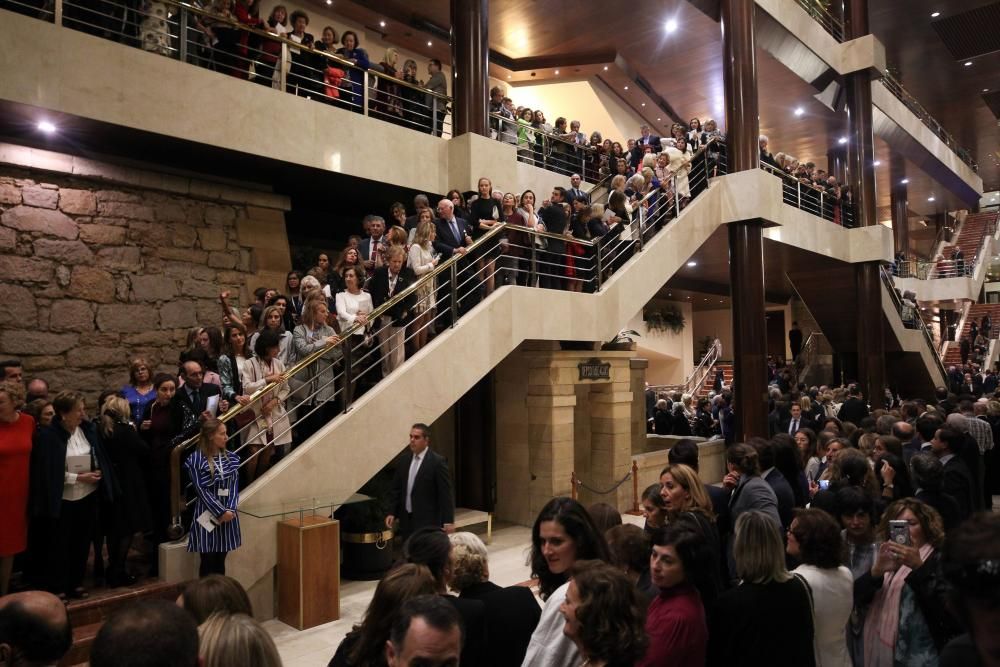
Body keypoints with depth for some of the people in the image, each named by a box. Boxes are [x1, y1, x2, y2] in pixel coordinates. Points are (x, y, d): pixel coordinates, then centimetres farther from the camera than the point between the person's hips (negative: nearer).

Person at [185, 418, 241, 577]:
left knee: (220, 561, 11)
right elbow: (201, 489, -11)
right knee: (208, 562, 1)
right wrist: (220, 511, -15)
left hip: (228, 513, 4)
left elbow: (234, 486, 2)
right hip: (207, 514, -4)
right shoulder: (195, 459, -7)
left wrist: (230, 509, -13)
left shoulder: (231, 458, 7)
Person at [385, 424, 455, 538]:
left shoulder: (438, 461, -10)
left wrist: (448, 521, -13)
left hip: (428, 522, -5)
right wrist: (392, 513, 6)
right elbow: (396, 489, 13)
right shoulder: (403, 460, 8)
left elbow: (445, 493, -11)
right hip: (406, 521, 5)